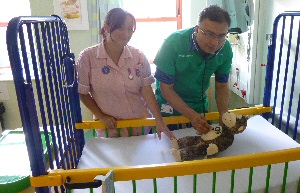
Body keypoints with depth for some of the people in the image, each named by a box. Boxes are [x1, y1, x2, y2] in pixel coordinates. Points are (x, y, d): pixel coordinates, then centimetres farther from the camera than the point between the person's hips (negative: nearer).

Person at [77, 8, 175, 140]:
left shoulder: (138, 56, -6)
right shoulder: (88, 57, -11)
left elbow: (146, 90, -8)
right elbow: (83, 93, -2)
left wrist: (159, 121, -16)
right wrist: (101, 116, -8)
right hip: (110, 128, -2)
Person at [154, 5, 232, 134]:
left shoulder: (226, 49, -17)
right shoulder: (173, 43, -29)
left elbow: (222, 86, -4)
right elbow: (166, 88, -23)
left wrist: (224, 115, -21)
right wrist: (192, 115, -33)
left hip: (200, 106, 4)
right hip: (169, 107, -3)